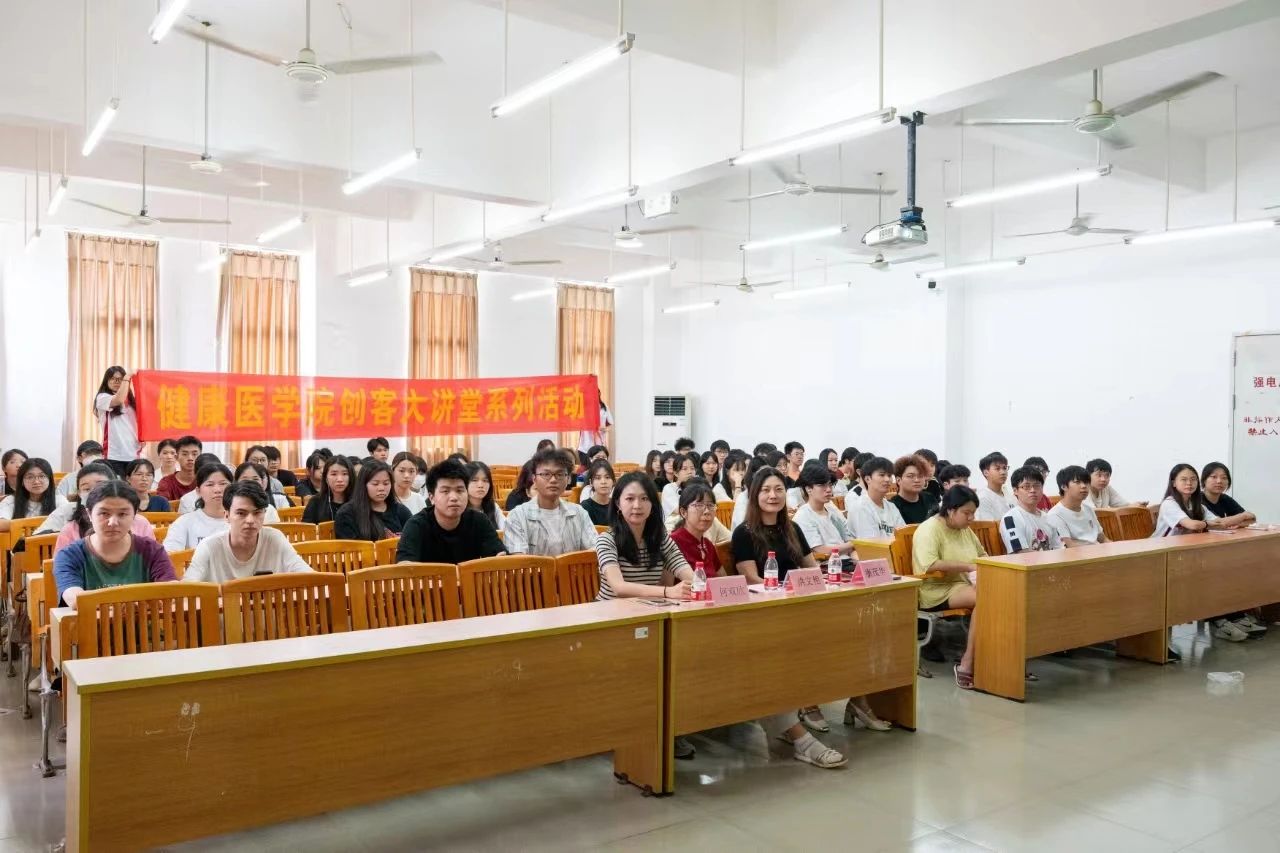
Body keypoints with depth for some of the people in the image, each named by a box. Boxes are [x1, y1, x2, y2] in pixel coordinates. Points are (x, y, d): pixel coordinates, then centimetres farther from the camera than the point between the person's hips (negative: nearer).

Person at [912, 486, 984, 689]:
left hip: (965, 585, 8)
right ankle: (967, 665, -23)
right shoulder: (929, 529, -11)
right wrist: (968, 567, -23)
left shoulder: (965, 530, 15)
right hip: (937, 591, -8)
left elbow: (982, 554, 29)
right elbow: (929, 565, -25)